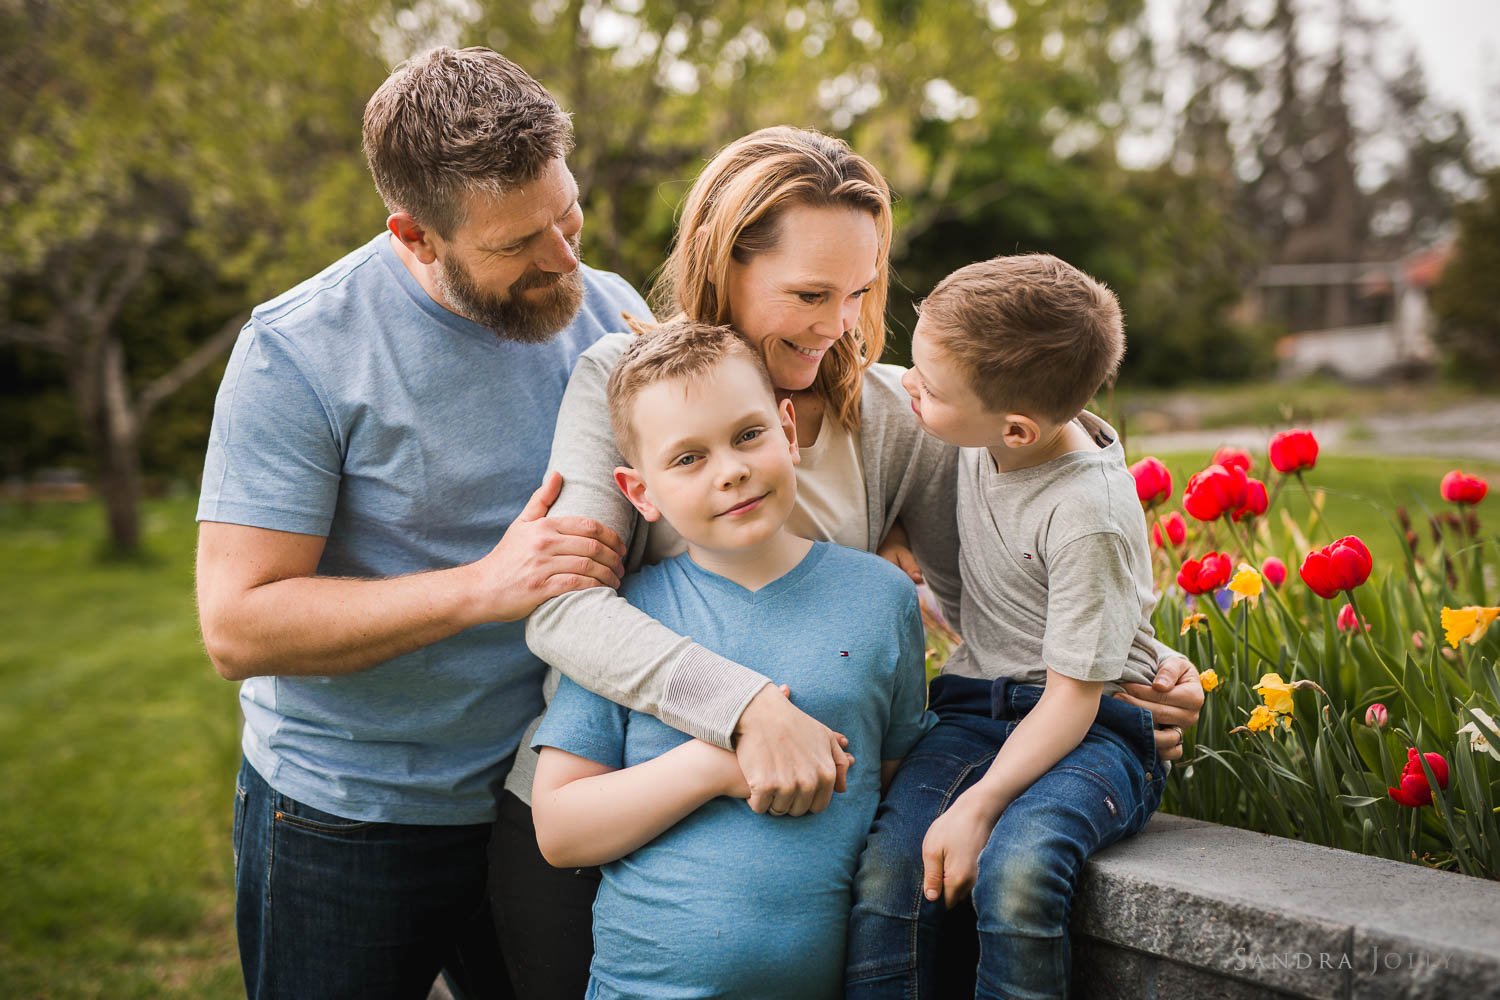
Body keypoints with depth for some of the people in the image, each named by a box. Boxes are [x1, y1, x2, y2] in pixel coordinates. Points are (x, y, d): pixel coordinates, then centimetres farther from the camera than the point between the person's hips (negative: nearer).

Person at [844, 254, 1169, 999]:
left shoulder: (1088, 517, -23)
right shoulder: (986, 428, -2)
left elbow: (1074, 694, -18)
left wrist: (977, 807, -23)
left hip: (1087, 724, -6)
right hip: (977, 703, 6)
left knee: (1015, 870, -35)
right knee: (885, 868, -22)